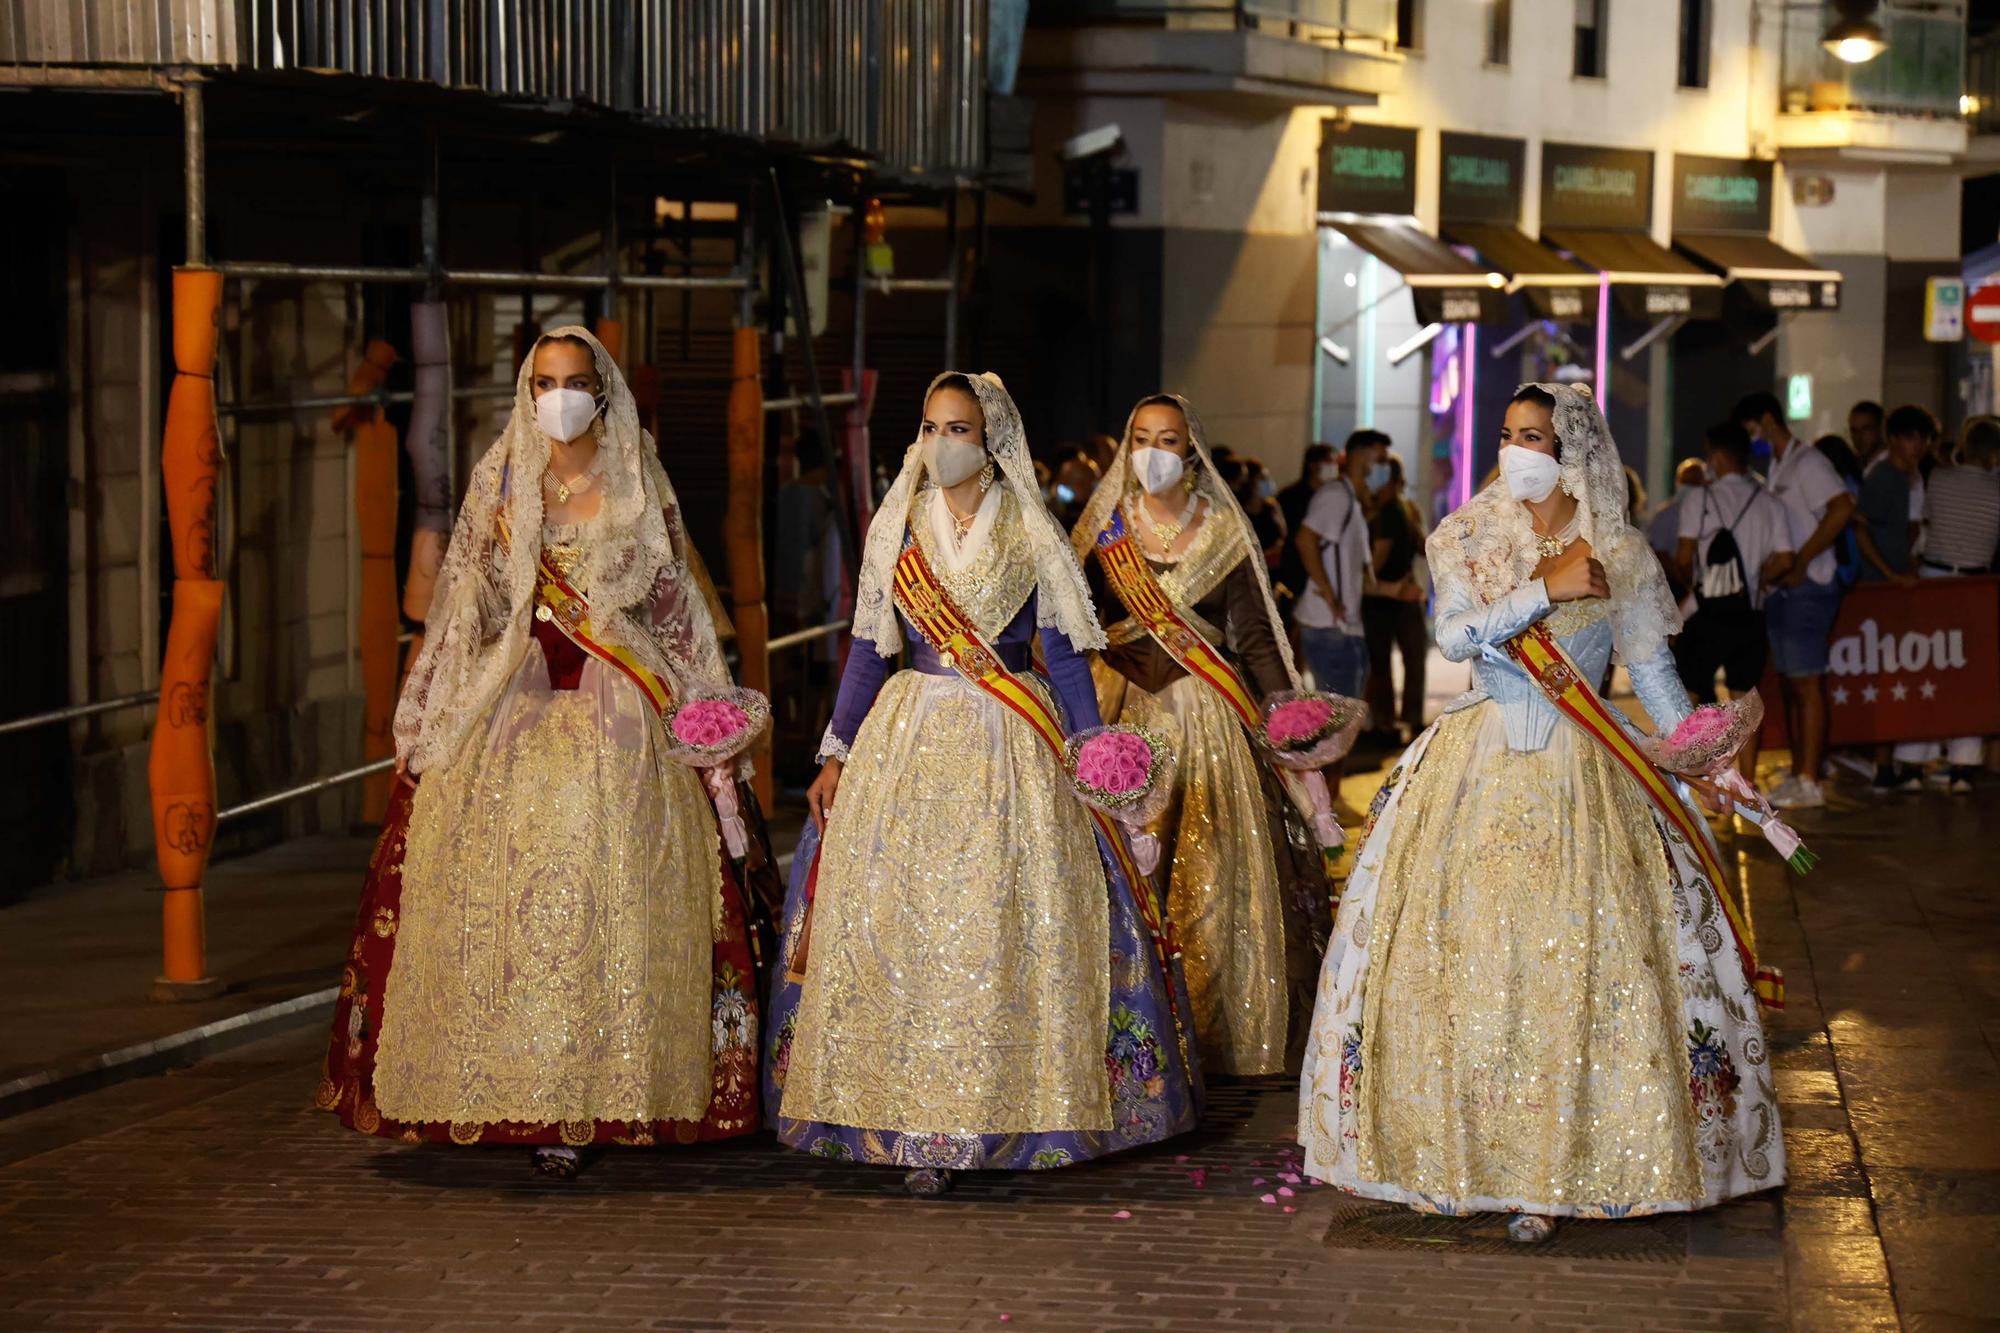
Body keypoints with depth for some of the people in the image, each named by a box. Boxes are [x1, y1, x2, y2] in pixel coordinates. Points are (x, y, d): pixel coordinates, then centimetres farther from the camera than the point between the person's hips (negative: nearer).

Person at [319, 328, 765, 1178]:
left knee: (608, 895, -7)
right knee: (504, 896, -4)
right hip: (510, 710, 1)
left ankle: (586, 1103, -4)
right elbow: (462, 606, 11)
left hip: (618, 718, -1)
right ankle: (522, 1100, 1)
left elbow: (679, 608, 10)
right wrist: (424, 724, 8)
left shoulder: (639, 488, 7)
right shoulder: (500, 483, 9)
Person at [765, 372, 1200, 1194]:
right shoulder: (893, 530, 8)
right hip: (908, 741, 2)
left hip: (1011, 752, -2)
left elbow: (1066, 657, 4)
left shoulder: (1033, 537, 2)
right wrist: (835, 755, 8)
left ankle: (1010, 1108, 3)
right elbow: (868, 651, 11)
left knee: (1011, 928, -5)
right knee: (902, 928, -4)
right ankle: (917, 1125, 0)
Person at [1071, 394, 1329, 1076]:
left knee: (1211, 876, -3)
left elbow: (1254, 636, 5)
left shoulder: (1223, 533, 6)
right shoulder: (1103, 530, 7)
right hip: (1121, 712, 0)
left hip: (1207, 717, 0)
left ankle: (1216, 1033, 4)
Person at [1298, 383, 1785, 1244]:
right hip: (1479, 767, 1)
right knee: (1460, 958, -2)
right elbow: (1453, 633, -9)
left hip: (1580, 778, -1)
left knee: (1577, 965, -8)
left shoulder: (1618, 556, 3)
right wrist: (1545, 589, -15)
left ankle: (1554, 1167, -4)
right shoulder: (1471, 537, 5)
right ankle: (1456, 1155, 9)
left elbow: (1652, 668, 7)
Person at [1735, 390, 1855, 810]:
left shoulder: (1806, 462, -11)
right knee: (1789, 685, 12)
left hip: (1806, 588, -10)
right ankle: (1798, 775, 17)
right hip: (1780, 589, 10)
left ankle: (1809, 783, -6)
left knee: (1806, 684, -7)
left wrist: (1801, 562, -23)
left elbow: (1841, 508, -25)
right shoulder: (1776, 466, 17)